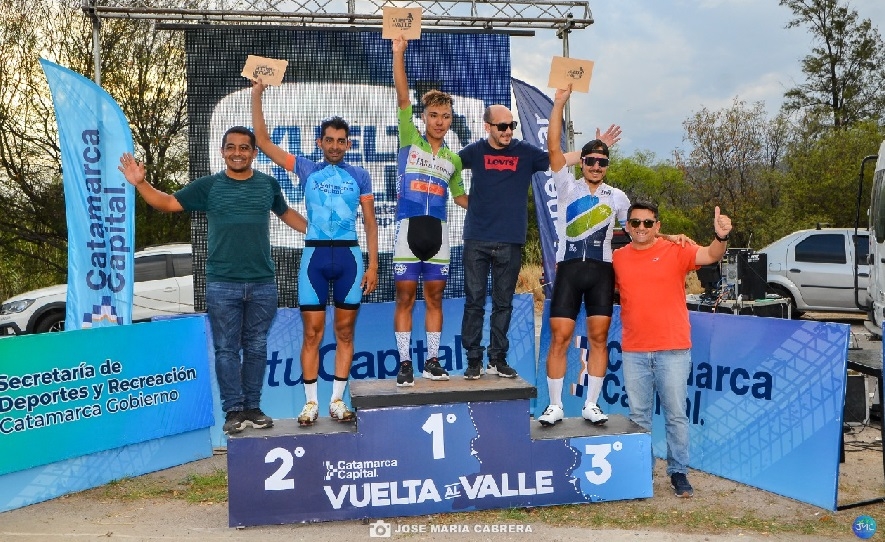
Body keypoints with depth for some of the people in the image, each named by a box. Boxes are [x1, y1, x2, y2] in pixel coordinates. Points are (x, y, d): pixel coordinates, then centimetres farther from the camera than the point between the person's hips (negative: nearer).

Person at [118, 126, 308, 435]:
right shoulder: (208, 186, 2)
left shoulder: (268, 185, 8)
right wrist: (140, 184, -12)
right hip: (222, 284, -2)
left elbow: (286, 213, 25)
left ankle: (253, 407, 19)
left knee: (256, 348, 9)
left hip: (263, 284, 2)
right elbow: (168, 203, 3)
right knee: (226, 349, 1)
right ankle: (233, 411, 9)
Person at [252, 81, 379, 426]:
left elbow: (370, 222, 8)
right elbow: (263, 141, 6)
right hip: (315, 255, 0)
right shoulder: (307, 169, 9)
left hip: (349, 256, 1)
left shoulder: (360, 176, 10)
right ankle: (310, 403, 9)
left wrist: (373, 264, 0)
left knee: (344, 332, 4)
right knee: (312, 333, 0)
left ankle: (337, 401, 13)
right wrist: (257, 95, 2)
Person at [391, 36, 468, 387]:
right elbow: (403, 98, -6)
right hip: (408, 227, -3)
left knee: (434, 297, 7)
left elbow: (460, 196, 23)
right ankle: (405, 363, 6)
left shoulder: (453, 159, 14)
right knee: (405, 297, -1)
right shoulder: (410, 140, 4)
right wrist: (398, 53, -14)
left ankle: (432, 361, 15)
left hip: (437, 230, 3)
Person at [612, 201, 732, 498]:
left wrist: (720, 236, -38)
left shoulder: (676, 251, -3)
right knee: (638, 416, 13)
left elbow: (710, 255, -17)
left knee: (676, 415, 6)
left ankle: (678, 473, 18)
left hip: (673, 350, -3)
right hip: (633, 351, 3)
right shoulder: (617, 258, 6)